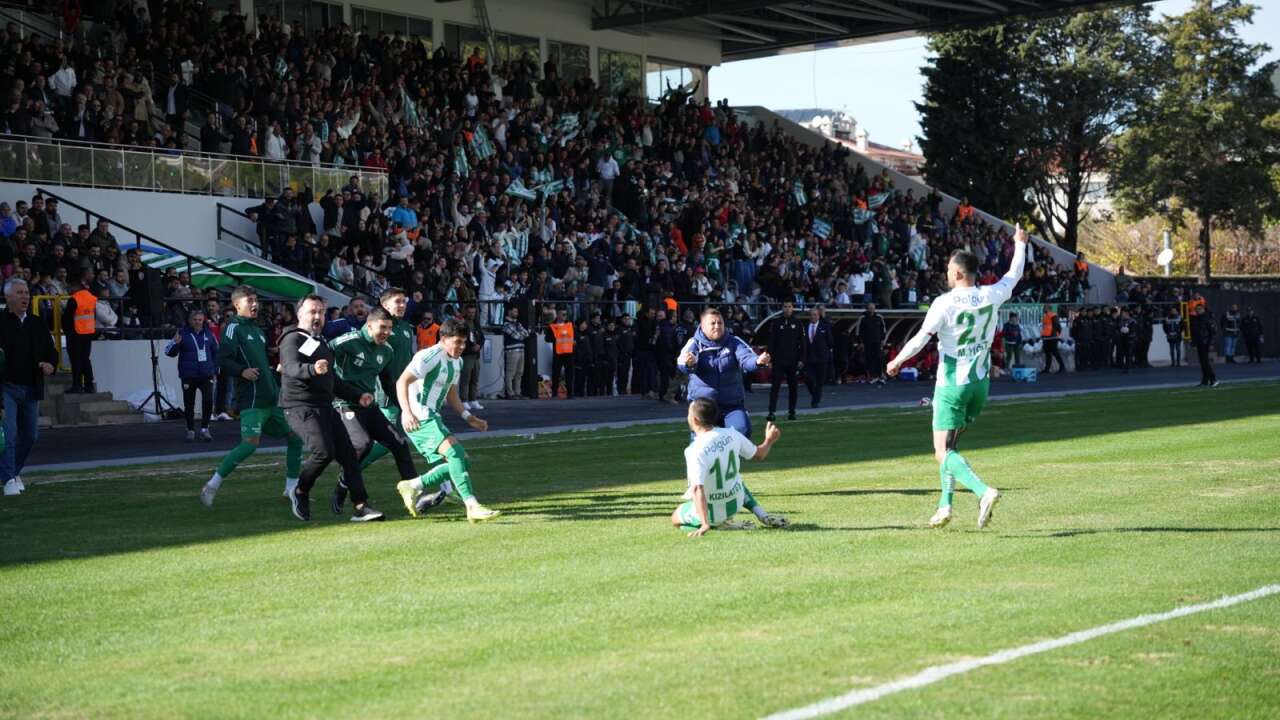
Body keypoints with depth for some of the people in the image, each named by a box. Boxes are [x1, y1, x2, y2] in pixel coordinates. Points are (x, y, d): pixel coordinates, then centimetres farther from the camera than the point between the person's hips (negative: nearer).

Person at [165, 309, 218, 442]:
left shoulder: (208, 333, 6)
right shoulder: (183, 334, -5)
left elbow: (215, 351, 16)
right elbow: (169, 352, -4)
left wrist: (215, 370, 14)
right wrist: (175, 343, -25)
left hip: (206, 375, 2)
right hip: (189, 376, -2)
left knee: (208, 401, -7)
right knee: (189, 404, 6)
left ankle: (205, 429, 7)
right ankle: (190, 430, 20)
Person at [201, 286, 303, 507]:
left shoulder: (256, 329, 20)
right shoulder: (234, 327, -6)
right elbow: (223, 360, -16)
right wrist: (242, 371, -30)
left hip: (272, 397, 9)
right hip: (252, 399, -9)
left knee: (295, 436, 9)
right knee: (250, 443, -20)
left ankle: (292, 489, 19)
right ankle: (212, 486, -12)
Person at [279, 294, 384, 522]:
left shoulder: (322, 341, 23)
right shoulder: (293, 339, -5)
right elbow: (292, 367, -26)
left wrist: (357, 395, 24)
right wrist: (313, 369, -46)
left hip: (326, 407, 9)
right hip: (301, 407, -9)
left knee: (348, 454, -1)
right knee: (323, 452, -22)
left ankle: (361, 506, -1)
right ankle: (300, 493, 1)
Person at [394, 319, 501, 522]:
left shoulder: (457, 361, 16)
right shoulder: (430, 356, -14)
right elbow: (402, 382, -19)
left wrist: (469, 417, 16)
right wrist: (407, 412, -31)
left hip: (433, 418, 10)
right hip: (419, 419, -10)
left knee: (458, 463, 4)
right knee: (454, 451, -26)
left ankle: (411, 487, 16)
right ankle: (472, 506, -34)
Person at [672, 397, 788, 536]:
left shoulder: (695, 451, -28)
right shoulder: (731, 434, -11)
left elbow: (697, 489, -35)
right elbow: (759, 454, 4)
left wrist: (705, 524, -37)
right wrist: (769, 440, 25)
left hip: (712, 512, -5)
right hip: (736, 504, 5)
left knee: (675, 518, 20)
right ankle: (763, 516, 16)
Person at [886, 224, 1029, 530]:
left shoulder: (945, 303, -15)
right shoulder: (991, 296, -1)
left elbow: (921, 339, -14)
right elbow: (1014, 275, 18)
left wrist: (896, 361, 3)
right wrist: (1020, 244, 35)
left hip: (952, 384, -6)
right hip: (980, 383, 6)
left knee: (943, 454, -7)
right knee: (949, 446, 20)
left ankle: (984, 491, -28)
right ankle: (945, 505, 16)